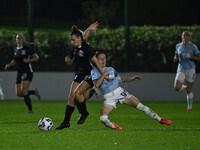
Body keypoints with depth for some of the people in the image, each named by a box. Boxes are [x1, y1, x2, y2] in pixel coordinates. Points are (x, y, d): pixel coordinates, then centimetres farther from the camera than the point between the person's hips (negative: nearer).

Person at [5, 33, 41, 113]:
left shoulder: (27, 49, -6)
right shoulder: (15, 50, 12)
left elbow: (36, 57, -5)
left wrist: (29, 60, -21)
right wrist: (9, 65, 5)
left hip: (27, 72, -7)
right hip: (19, 73, 7)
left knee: (23, 92, -18)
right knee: (18, 94, 1)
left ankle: (30, 109, -4)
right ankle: (35, 92, 24)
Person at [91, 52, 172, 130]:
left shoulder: (111, 69, 11)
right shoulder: (94, 72, -2)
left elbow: (121, 78, 26)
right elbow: (96, 84, -18)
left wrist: (131, 79, 13)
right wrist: (104, 74, -19)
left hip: (119, 91, 3)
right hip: (109, 97, -3)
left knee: (140, 106, -5)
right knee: (103, 119, -23)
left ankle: (159, 119, 6)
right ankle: (112, 126, 8)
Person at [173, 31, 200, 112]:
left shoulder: (193, 46, -3)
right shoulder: (178, 46, 7)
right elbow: (176, 56, 19)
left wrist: (193, 57, -21)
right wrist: (175, 58, -5)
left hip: (190, 69, -3)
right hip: (181, 69, 3)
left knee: (188, 91, -2)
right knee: (177, 87, -17)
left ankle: (190, 107, 17)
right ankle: (184, 87, 19)